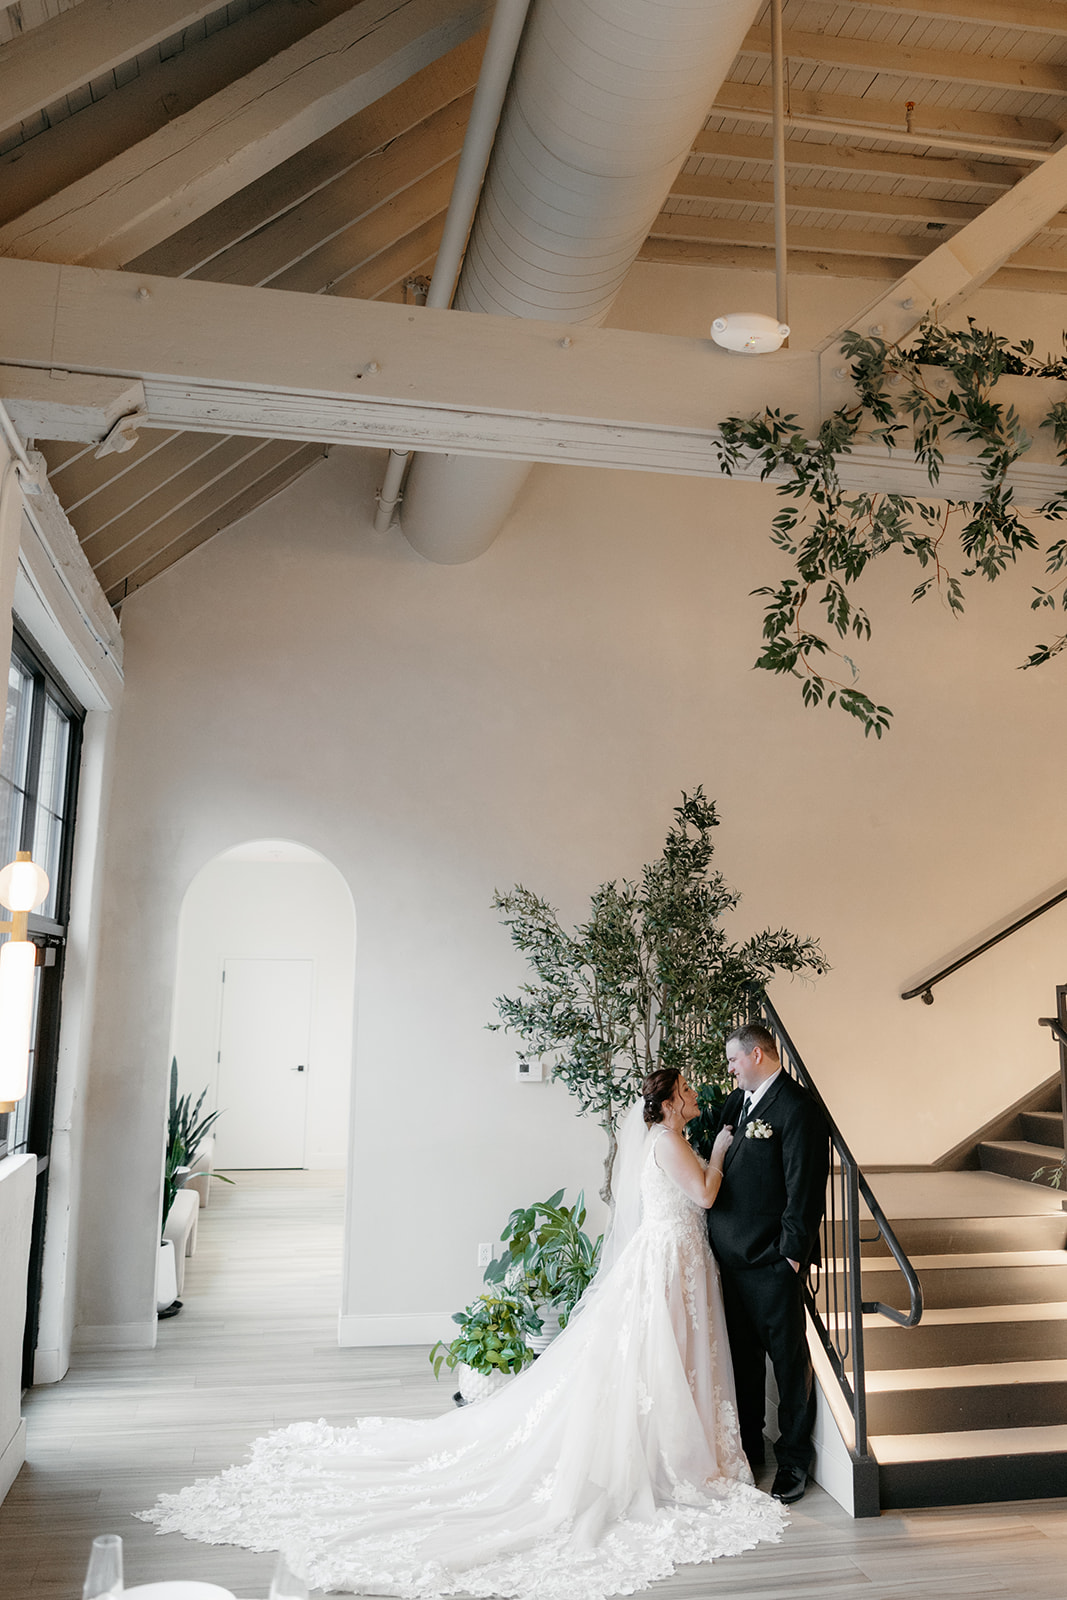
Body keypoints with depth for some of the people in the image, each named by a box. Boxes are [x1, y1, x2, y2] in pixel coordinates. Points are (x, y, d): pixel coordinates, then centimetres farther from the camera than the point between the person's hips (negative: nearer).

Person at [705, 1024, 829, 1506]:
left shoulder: (796, 1109, -15)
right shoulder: (738, 1101, 12)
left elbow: (805, 1189, -17)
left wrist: (794, 1252, -16)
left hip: (771, 1260, -8)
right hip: (731, 1254, 8)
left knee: (788, 1357, 6)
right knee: (742, 1354, 17)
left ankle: (794, 1459, 20)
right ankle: (747, 1448, 31)